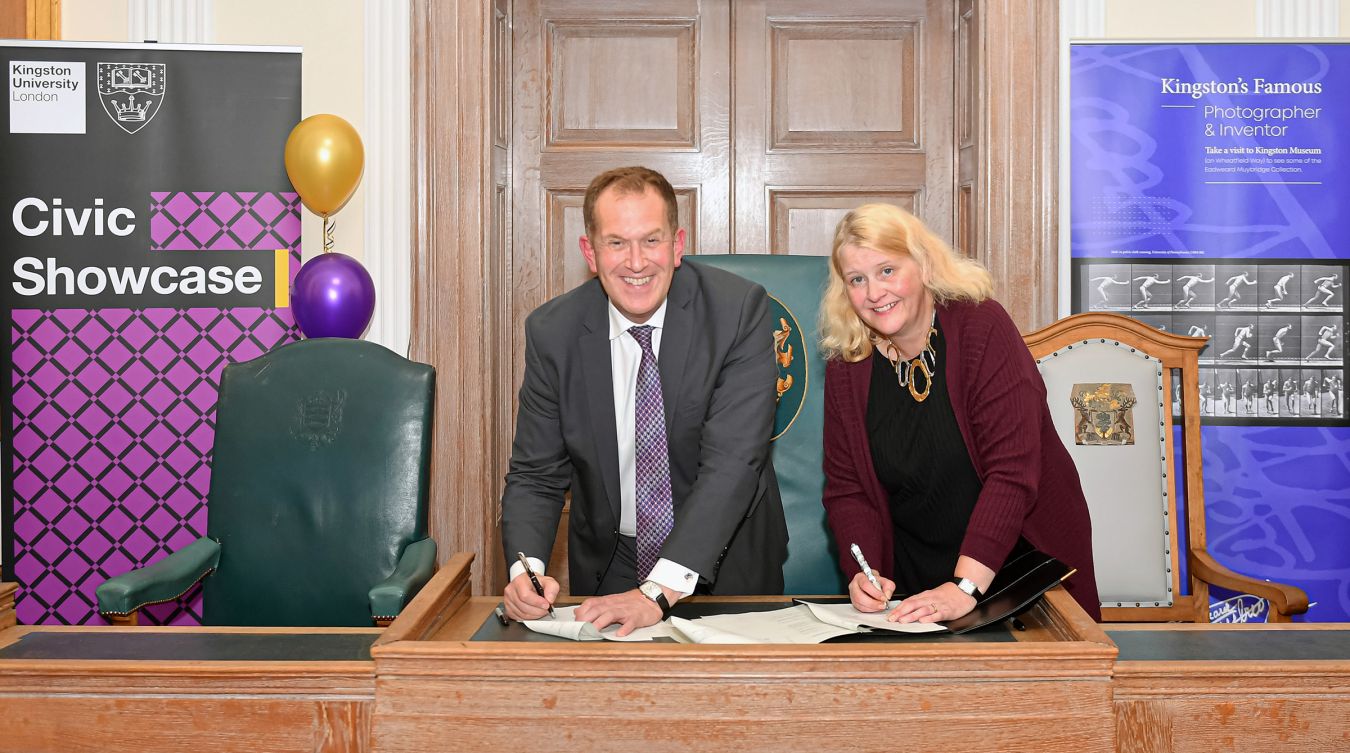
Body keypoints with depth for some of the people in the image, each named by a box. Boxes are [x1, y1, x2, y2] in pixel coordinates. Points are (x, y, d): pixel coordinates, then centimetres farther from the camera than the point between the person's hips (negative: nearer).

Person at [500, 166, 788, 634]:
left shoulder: (738, 310, -15)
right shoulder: (552, 332, -7)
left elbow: (731, 463, -22)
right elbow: (536, 475, -2)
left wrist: (658, 592, -30)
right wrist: (525, 571, -22)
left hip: (726, 564, -1)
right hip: (609, 569, 1)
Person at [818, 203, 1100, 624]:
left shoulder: (983, 327, -16)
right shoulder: (847, 365, -2)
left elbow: (1012, 470, -23)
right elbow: (846, 490, 2)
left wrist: (965, 587, -29)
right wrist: (863, 573, -16)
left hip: (1022, 561, -3)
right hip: (916, 581, 3)